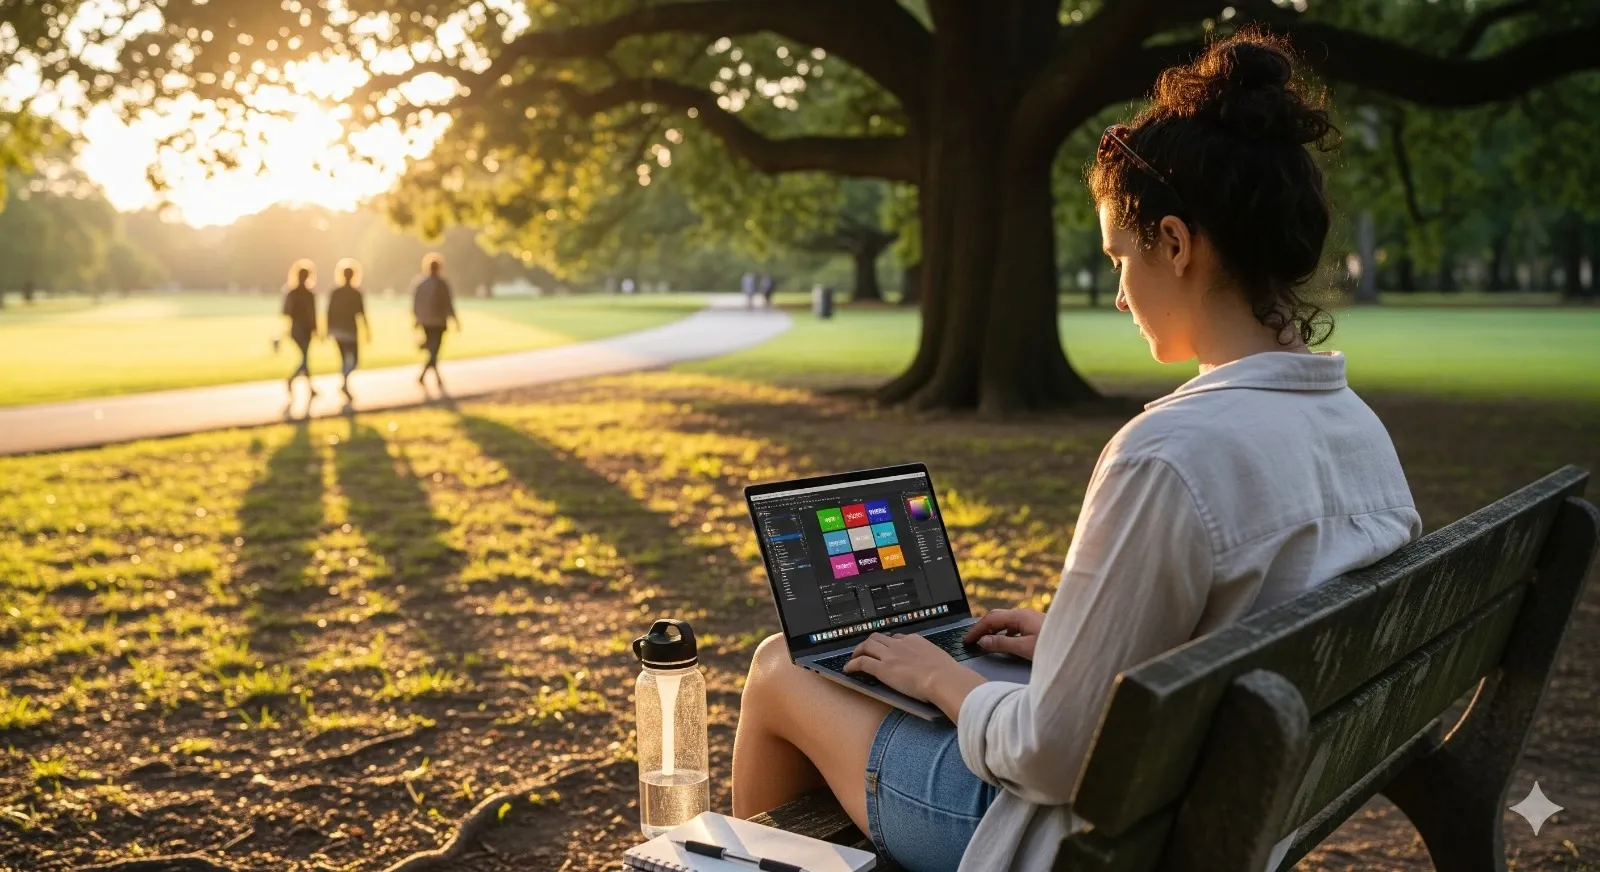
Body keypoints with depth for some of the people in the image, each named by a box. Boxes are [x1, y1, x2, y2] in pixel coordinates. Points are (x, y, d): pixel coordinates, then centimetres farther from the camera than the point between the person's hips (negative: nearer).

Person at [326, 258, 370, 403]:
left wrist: (329, 331, 12)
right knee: (354, 359, 0)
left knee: (344, 359, 14)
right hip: (349, 330, -5)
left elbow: (330, 312, 5)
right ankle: (345, 384, -23)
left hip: (337, 330, 5)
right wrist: (368, 331, -3)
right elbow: (362, 313, -9)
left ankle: (346, 387, 15)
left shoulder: (335, 292, 5)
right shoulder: (356, 293, -7)